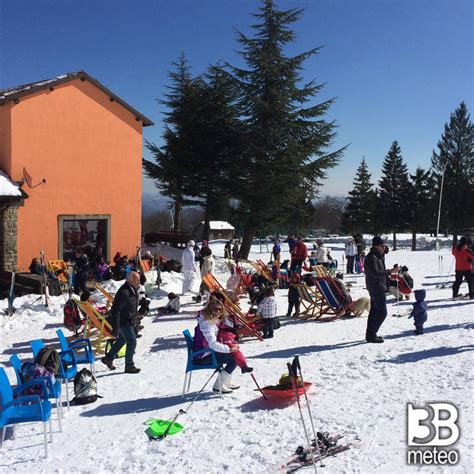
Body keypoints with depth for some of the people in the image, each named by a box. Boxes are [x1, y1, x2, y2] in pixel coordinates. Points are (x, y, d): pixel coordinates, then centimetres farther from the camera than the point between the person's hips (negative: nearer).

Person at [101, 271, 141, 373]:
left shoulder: (133, 289, 2)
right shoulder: (124, 292, -28)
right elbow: (115, 311, -27)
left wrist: (134, 321, 24)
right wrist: (115, 329, -25)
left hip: (129, 322, 10)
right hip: (124, 323, -10)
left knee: (122, 340, 22)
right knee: (132, 342, -3)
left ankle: (108, 358, 39)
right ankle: (129, 366, 11)